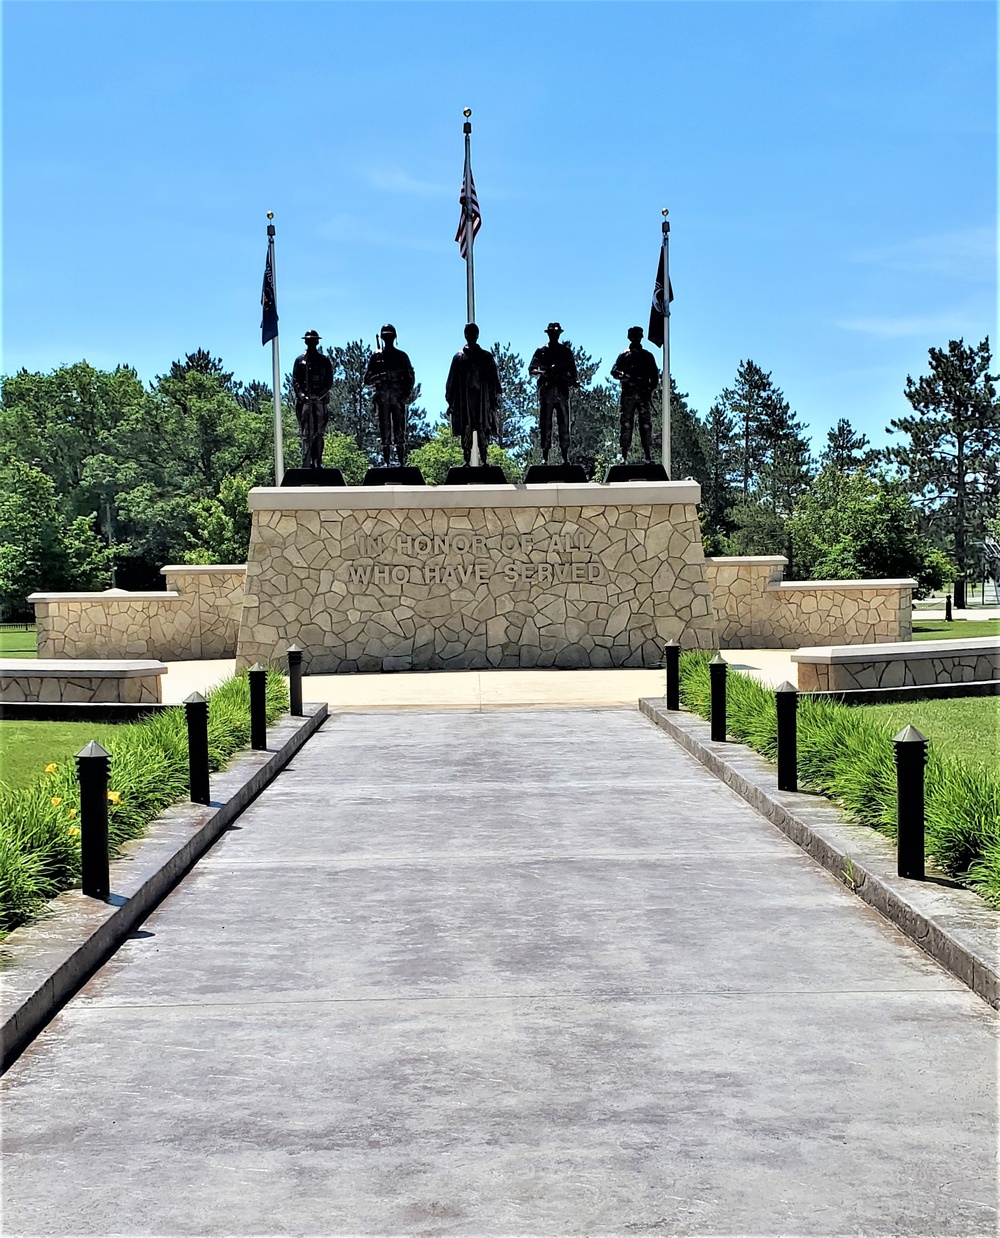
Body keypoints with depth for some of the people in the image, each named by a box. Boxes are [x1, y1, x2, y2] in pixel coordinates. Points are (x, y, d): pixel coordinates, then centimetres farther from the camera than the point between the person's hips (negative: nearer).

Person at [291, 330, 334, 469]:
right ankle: (306, 463, -10)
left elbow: (329, 381, 5)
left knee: (319, 433, 0)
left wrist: (320, 393, -12)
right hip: (304, 400, -1)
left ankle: (318, 462, 3)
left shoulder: (325, 360, 12)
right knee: (306, 433, -6)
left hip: (321, 399, 1)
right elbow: (295, 381, 5)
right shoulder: (300, 360, 12)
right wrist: (300, 394, -12)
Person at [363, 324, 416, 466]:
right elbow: (366, 381, 6)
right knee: (385, 432, 0)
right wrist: (379, 377, -14)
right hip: (382, 400, 1)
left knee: (400, 432, -4)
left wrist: (406, 396, -7)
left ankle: (402, 462, -3)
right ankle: (386, 463, 3)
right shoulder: (376, 357, 9)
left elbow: (410, 378, 7)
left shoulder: (402, 356, 9)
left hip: (399, 400, -1)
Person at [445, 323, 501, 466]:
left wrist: (494, 398, 1)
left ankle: (484, 461, 0)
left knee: (483, 432, -2)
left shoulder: (487, 357, 9)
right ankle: (467, 462, 0)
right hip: (464, 401, 0)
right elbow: (452, 381, 9)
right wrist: (451, 403, 4)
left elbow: (494, 379, 9)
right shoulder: (459, 357, 9)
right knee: (465, 432, -2)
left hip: (483, 400, 0)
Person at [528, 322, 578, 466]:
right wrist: (544, 372, -12)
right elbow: (531, 370, 6)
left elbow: (572, 370, 11)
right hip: (546, 391, -1)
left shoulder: (566, 351, 13)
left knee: (564, 424, -1)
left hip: (562, 391, 1)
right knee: (545, 424, -1)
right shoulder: (541, 351, 10)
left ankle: (565, 457, 0)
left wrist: (574, 382, -7)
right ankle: (545, 457, 1)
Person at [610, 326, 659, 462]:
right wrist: (626, 376, -18)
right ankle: (624, 456, -4)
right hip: (628, 394, -1)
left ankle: (648, 456, -5)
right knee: (626, 425, -4)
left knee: (646, 426, -4)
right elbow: (614, 371, 2)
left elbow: (655, 376, 12)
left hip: (644, 395, 1)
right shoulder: (624, 355, 13)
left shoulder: (648, 356, 16)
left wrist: (651, 390, -4)